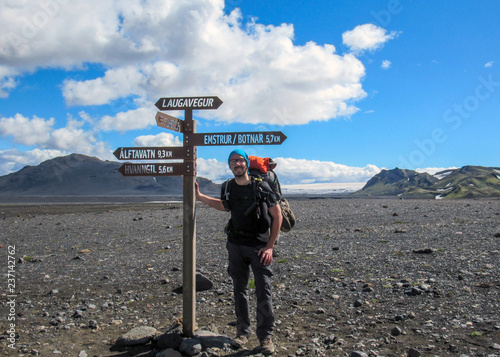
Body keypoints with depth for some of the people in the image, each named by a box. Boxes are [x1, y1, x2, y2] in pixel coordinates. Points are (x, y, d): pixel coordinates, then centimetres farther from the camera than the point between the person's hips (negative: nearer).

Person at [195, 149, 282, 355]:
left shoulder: (261, 187, -10)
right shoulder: (228, 189, 4)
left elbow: (277, 215, -7)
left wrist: (270, 246, -11)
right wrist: (199, 196, 19)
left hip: (259, 247, -4)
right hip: (235, 246, 4)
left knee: (263, 292, -4)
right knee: (239, 290, 11)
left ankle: (266, 337, 8)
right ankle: (243, 332, 24)